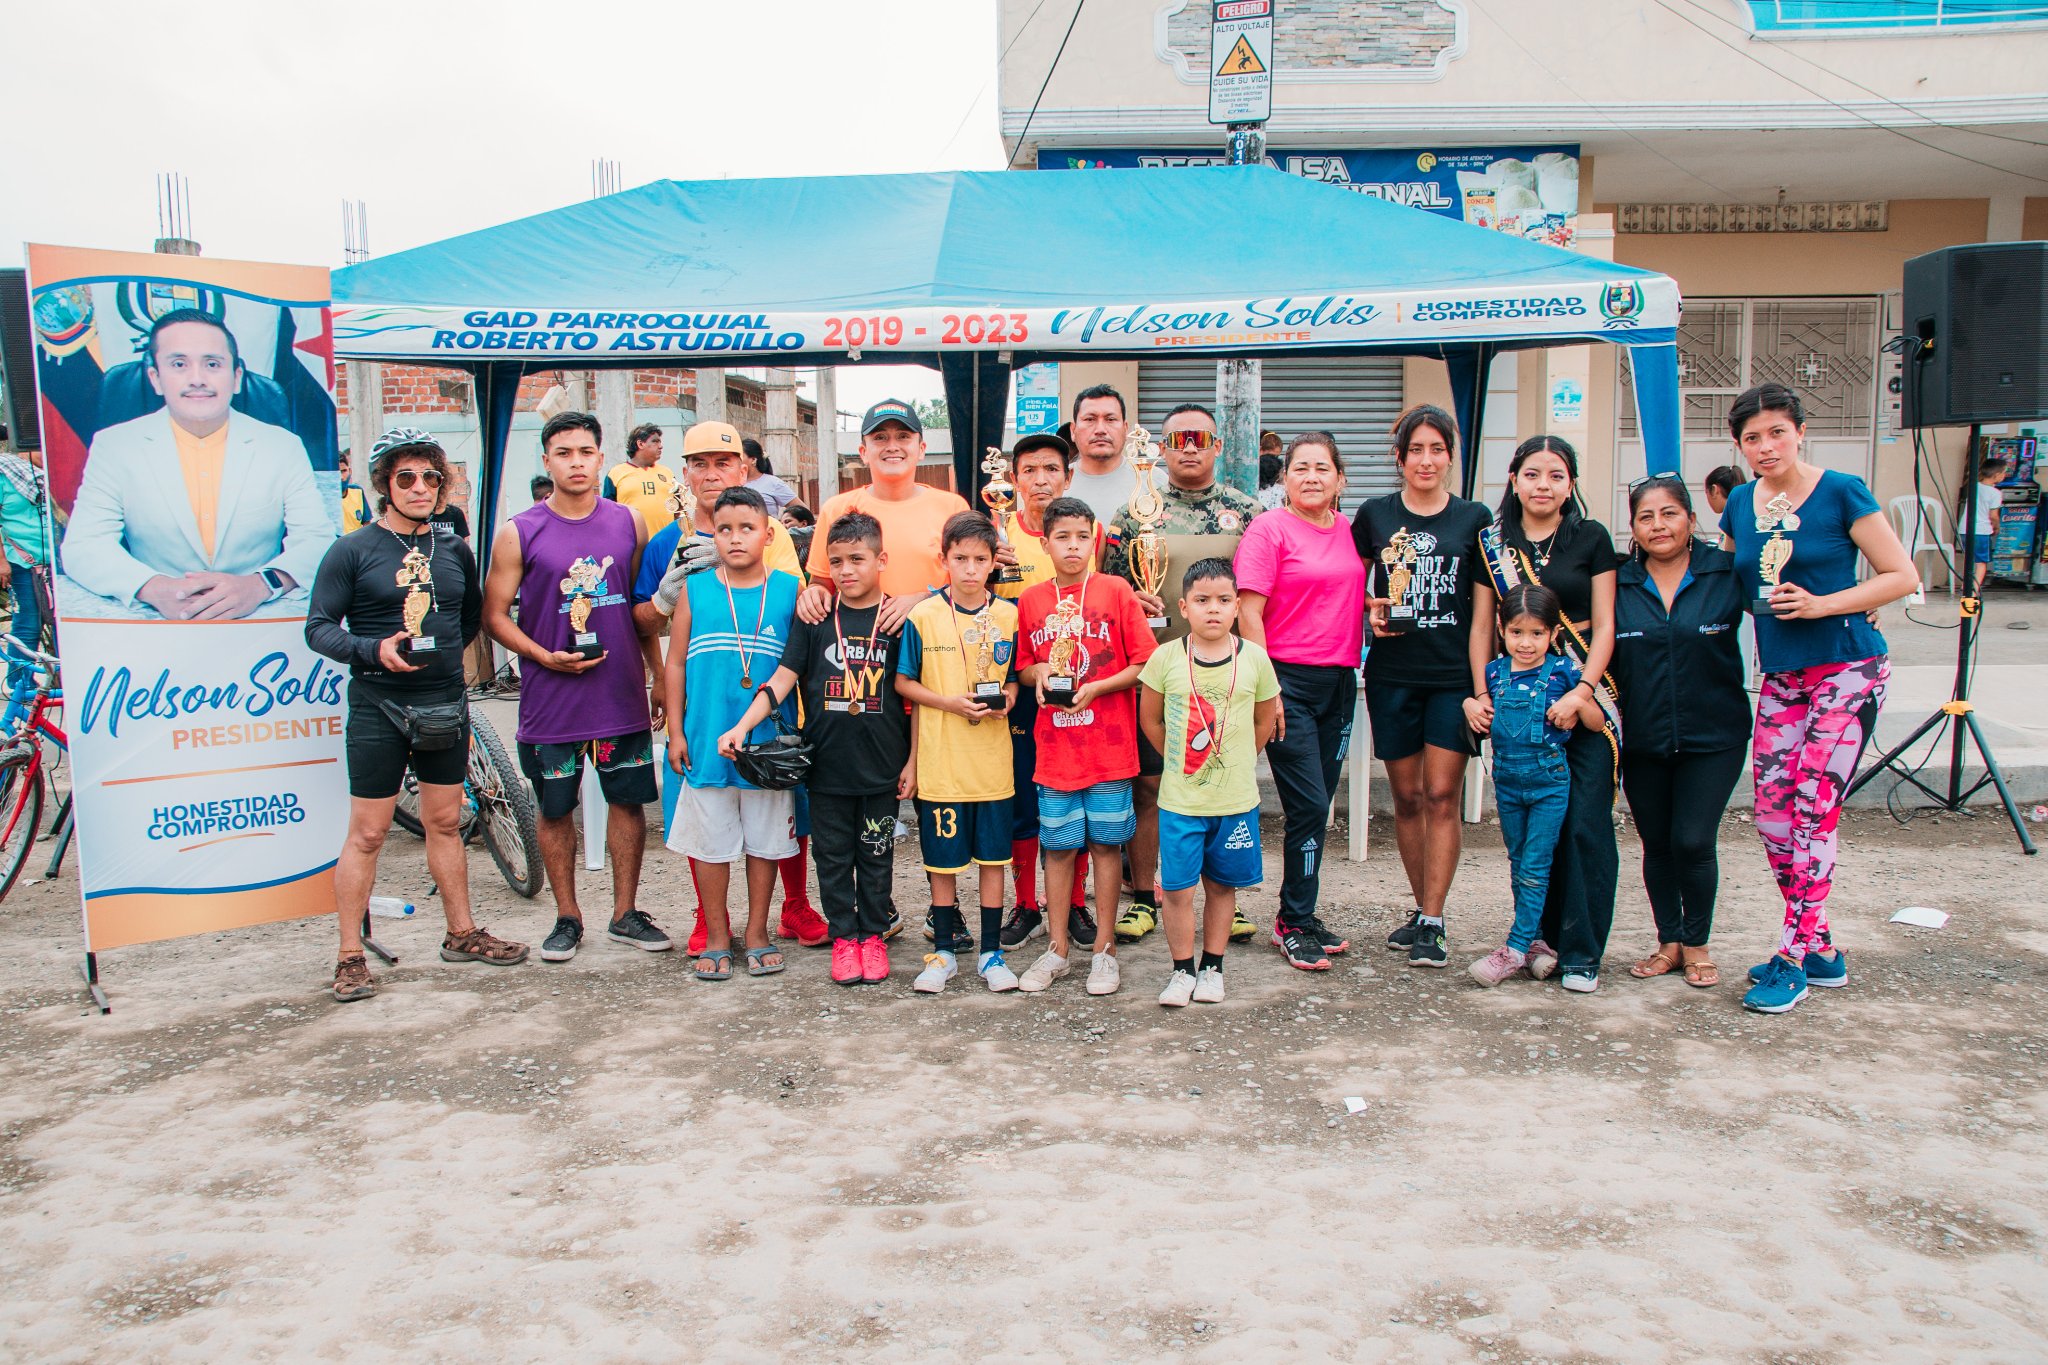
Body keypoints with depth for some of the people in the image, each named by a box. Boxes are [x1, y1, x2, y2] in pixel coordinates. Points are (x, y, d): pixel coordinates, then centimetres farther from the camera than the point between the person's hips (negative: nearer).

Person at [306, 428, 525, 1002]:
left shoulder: (455, 551, 10)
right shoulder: (352, 551, -4)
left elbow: (473, 615, 22)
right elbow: (319, 628, -7)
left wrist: (448, 649, 6)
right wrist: (375, 650, -22)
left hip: (445, 701, 4)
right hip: (379, 705, -4)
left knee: (445, 824, 14)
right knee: (367, 832, 0)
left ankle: (461, 933, 25)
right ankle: (351, 957, 8)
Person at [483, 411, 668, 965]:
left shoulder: (628, 522, 5)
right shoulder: (519, 533, -3)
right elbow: (495, 614, 0)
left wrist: (658, 669, 11)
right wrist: (545, 656, -13)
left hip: (622, 690, 2)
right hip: (551, 696, -2)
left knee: (629, 800, 8)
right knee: (555, 809, 8)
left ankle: (625, 913, 22)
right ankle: (567, 918, 23)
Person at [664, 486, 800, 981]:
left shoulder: (789, 590, 1)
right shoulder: (694, 589, 2)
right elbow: (675, 664, 6)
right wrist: (675, 730, 4)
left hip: (769, 743, 0)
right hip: (707, 741, 0)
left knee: (765, 841, 10)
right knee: (710, 842, 9)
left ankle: (757, 935, 25)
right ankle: (715, 939, 23)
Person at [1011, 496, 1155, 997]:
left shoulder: (1116, 590, -3)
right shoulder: (1031, 600, 5)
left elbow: (1143, 665, -4)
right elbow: (1022, 670, 15)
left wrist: (1096, 687, -15)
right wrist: (1038, 675, -6)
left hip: (1109, 745, -2)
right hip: (1053, 747, 2)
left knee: (1105, 844, 5)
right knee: (1058, 847, 8)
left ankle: (1104, 949, 17)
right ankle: (1058, 948, 21)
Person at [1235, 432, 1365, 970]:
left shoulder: (1350, 532, 11)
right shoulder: (1269, 530, -7)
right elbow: (1248, 612, -12)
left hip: (1339, 682, 6)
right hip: (1288, 681, -6)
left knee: (1317, 806, 11)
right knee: (1309, 805, -7)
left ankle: (1300, 915, 22)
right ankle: (1294, 925, 6)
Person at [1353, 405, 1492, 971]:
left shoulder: (1474, 519, 3)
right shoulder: (1374, 515, 5)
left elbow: (1484, 608, 4)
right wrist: (1372, 612, -5)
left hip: (1453, 674, -1)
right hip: (1392, 675, 1)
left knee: (1441, 797, -4)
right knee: (1407, 798, 7)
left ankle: (1432, 923, 2)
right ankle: (1423, 909, 22)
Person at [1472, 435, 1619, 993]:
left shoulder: (1591, 539, 3)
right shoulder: (1494, 543, 7)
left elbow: (1604, 625, 0)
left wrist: (1582, 692, -12)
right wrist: (1481, 694, -3)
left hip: (1583, 699, -2)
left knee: (1585, 825, -5)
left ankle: (1582, 951, 4)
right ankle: (1543, 937, 15)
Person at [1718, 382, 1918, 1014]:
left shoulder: (1841, 493, -6)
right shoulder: (1740, 505, 9)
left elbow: (1902, 576, -7)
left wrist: (1822, 604, -17)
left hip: (1847, 670, -6)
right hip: (1780, 676, 6)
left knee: (1812, 808, -9)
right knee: (1772, 810, 3)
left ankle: (1793, 959, -2)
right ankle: (1821, 951, 18)